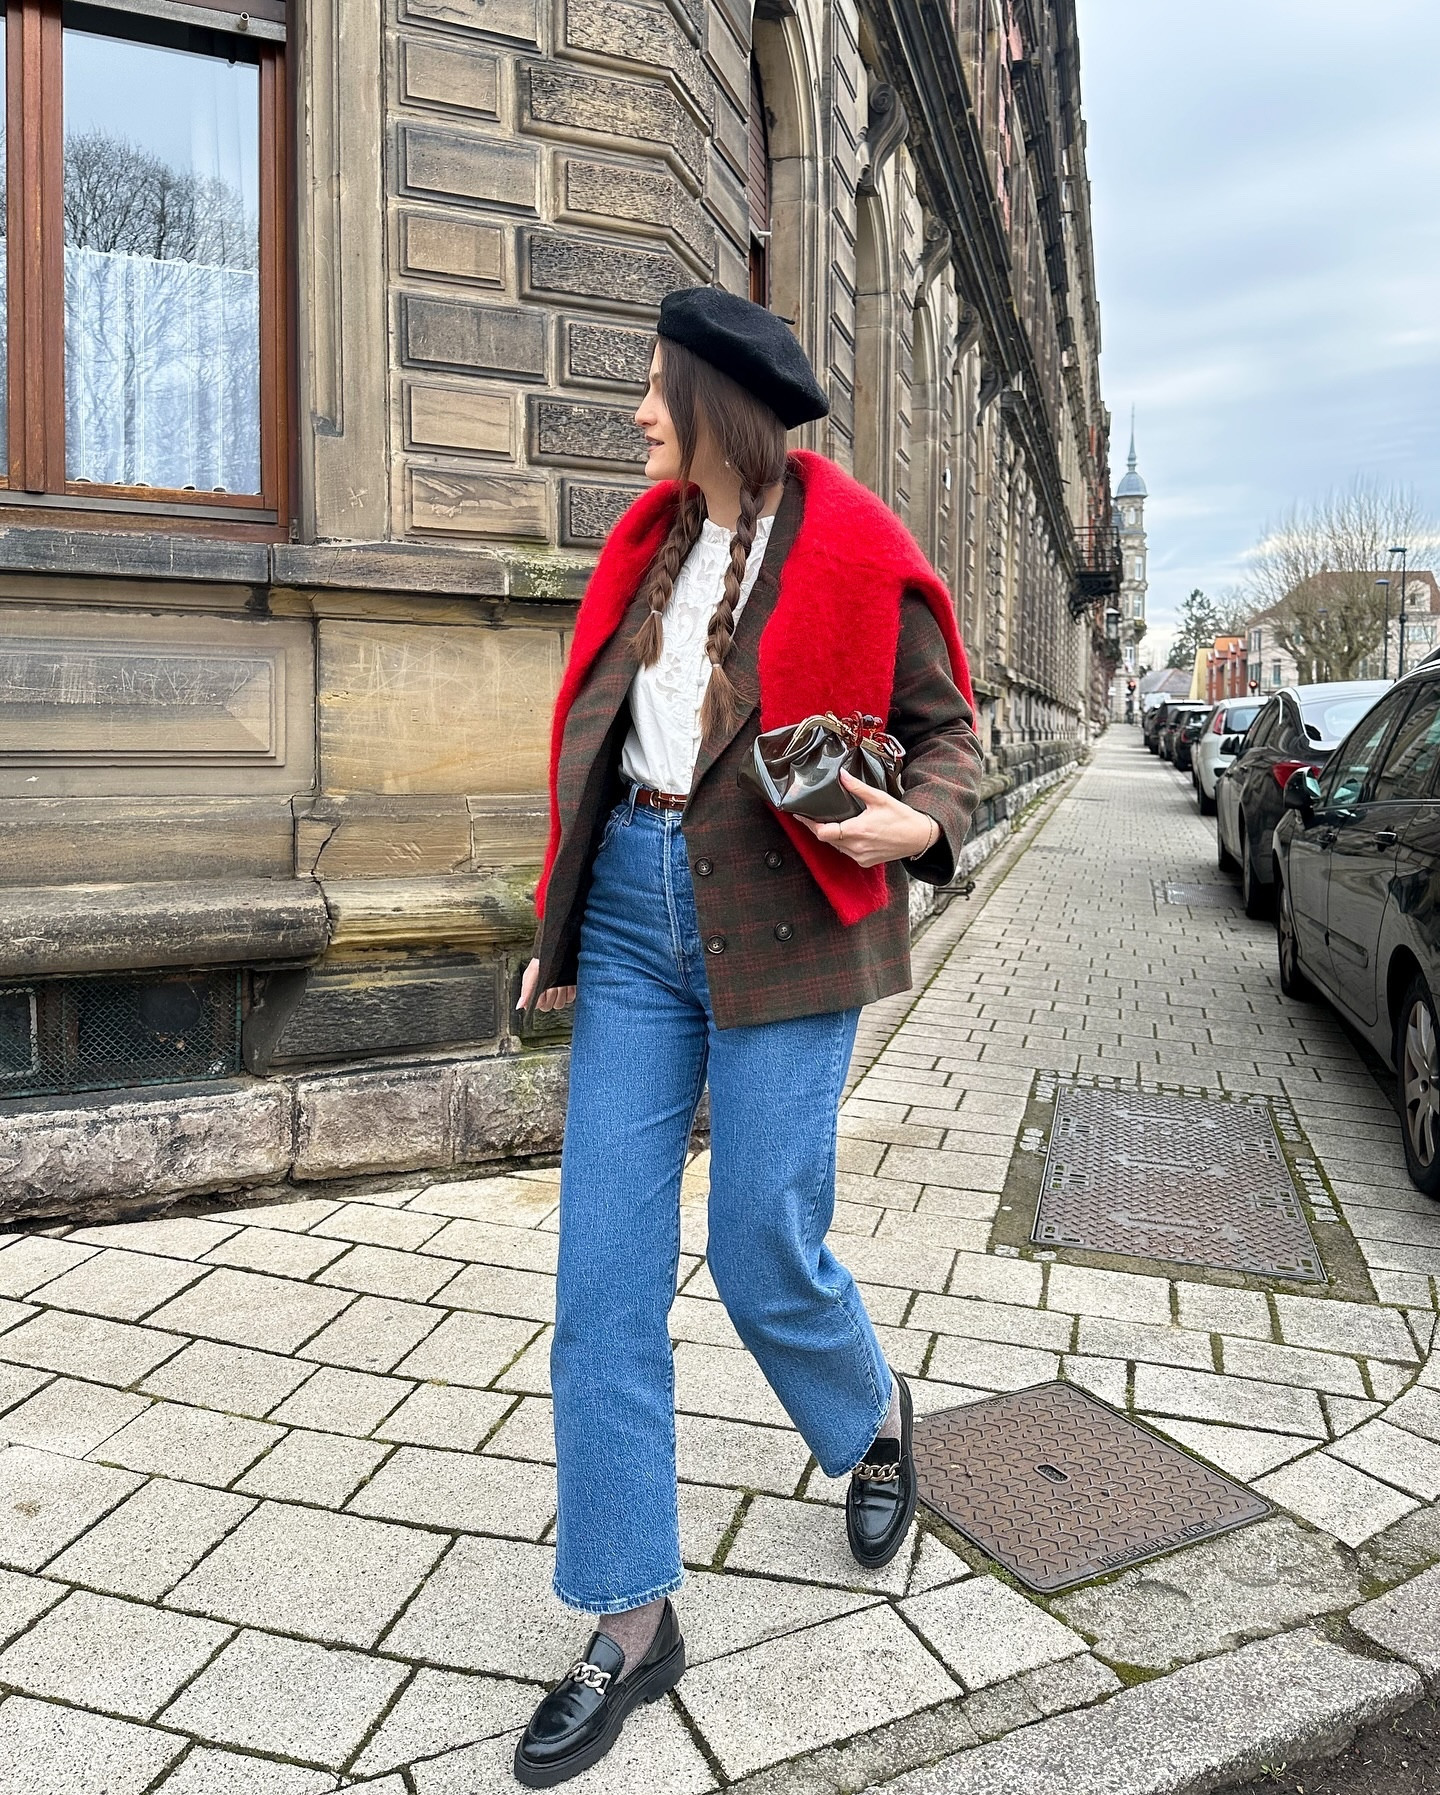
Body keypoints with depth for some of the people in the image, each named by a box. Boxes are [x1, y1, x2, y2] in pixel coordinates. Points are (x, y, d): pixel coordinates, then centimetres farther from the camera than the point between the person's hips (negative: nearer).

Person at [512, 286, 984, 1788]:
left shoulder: (854, 555, -4)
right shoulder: (648, 542, 13)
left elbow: (944, 723, 5)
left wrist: (923, 823, -18)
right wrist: (562, 923, 16)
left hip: (780, 926, -5)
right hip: (633, 913, 5)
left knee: (764, 1255, 3)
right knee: (603, 1272, 1)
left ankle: (876, 1421, 40)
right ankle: (631, 1622, 17)